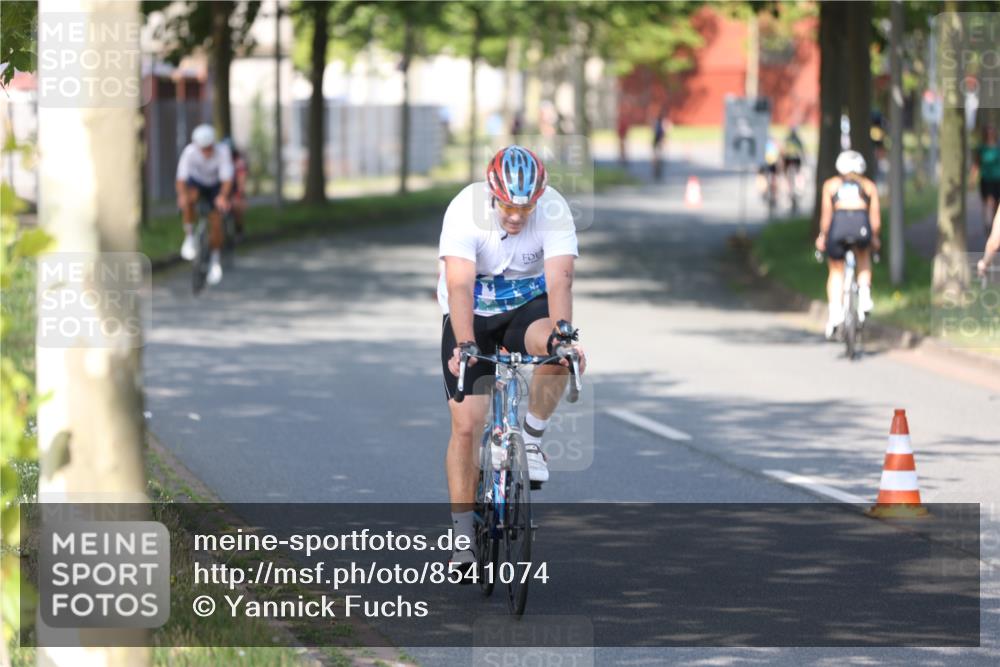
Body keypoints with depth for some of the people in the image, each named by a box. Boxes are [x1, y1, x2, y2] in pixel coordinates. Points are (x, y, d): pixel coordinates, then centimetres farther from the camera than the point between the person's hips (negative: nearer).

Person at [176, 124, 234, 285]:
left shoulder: (222, 152, -32)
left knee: (215, 222, -8)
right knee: (188, 199, -35)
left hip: (215, 185, 1)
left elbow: (227, 179, -35)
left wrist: (223, 197, -54)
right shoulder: (189, 152, -31)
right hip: (196, 182, -1)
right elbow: (181, 178, -35)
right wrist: (182, 196, -55)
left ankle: (215, 260, 14)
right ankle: (189, 236, -17)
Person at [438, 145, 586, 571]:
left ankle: (531, 436, -11)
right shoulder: (465, 211, -27)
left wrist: (562, 332, -50)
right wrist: (465, 345, -50)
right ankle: (463, 537, 2)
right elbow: (459, 286, -36)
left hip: (528, 306, 1)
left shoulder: (554, 210, -23)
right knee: (466, 425, -9)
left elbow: (559, 279, -32)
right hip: (471, 316, -1)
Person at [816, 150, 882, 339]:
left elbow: (826, 214, 9)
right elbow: (875, 218, 13)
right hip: (861, 224, 1)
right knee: (863, 256, 33)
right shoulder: (869, 186, 22)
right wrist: (875, 238, 27)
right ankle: (864, 294, 13)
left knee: (836, 272, 16)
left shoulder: (830, 184, 20)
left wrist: (822, 237, 19)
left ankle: (835, 311, -2)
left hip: (839, 224, -1)